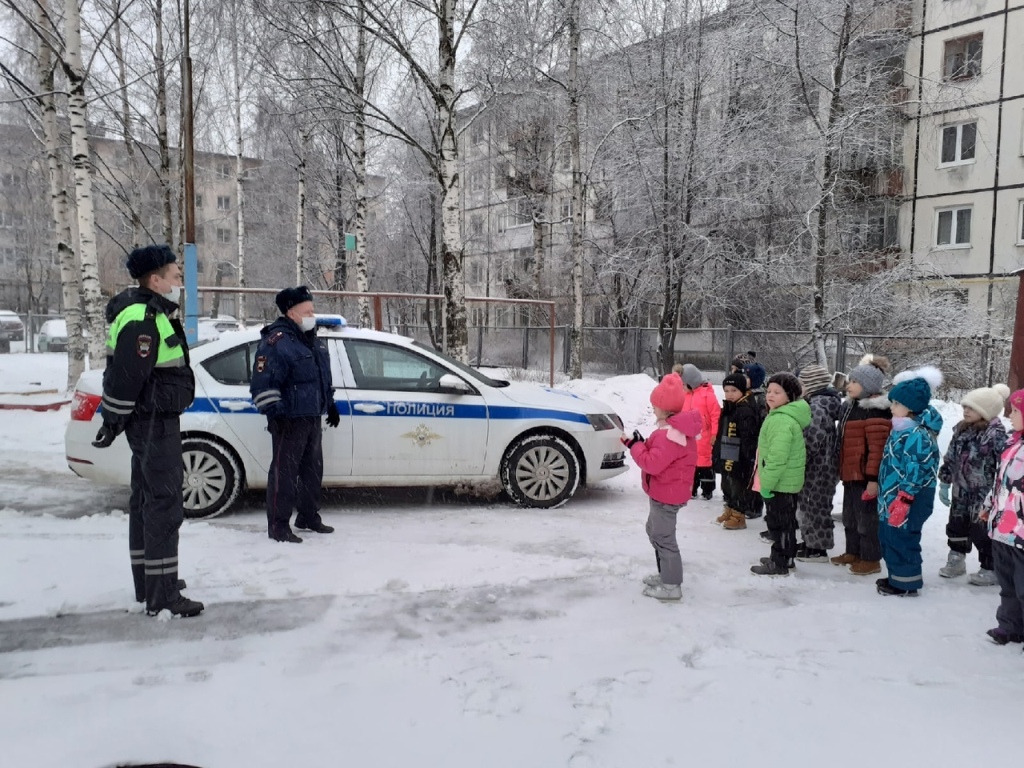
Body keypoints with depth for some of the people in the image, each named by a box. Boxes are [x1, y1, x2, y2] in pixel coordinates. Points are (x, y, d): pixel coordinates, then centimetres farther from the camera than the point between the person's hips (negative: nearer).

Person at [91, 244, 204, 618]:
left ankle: (148, 584, 30)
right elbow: (125, 377, -23)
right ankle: (163, 596, -3)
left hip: (155, 422, 11)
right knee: (164, 504, -8)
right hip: (154, 422, -11)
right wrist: (111, 425, -17)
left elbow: (125, 374, 20)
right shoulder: (143, 320, -20)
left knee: (146, 501, 17)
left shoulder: (152, 314, 14)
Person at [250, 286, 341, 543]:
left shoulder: (312, 341, 16)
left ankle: (308, 516, 29)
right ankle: (278, 526, 1)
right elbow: (263, 383, -20)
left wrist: (330, 404, 26)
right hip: (289, 420, -9)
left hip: (312, 417, 9)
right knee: (285, 471, -6)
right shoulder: (276, 341, -14)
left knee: (313, 468, 16)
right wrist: (274, 411, -24)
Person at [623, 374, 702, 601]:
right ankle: (665, 574, 35)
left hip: (666, 494, -11)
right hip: (665, 492, 11)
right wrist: (639, 444, 3)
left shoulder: (669, 434, -27)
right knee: (655, 530, 24)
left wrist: (635, 445, -17)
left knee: (664, 538, -3)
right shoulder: (676, 429, 9)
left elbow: (652, 463, -30)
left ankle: (671, 586, 5)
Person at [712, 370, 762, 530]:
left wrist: (748, 459, -25)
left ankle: (738, 516, 10)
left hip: (739, 459, -10)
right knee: (727, 486, 19)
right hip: (726, 457, 10)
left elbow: (748, 438, -23)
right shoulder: (727, 408, 12)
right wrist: (716, 454, 22)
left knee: (739, 487, 1)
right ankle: (730, 510, 33)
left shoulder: (746, 410, -19)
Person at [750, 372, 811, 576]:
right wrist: (767, 481, 23)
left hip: (780, 481, -11)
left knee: (778, 522, -1)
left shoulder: (782, 420, -24)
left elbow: (777, 457, -28)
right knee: (786, 521, 19)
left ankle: (779, 564, 8)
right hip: (788, 480, 11)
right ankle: (784, 557, 32)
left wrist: (766, 483, -22)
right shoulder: (788, 415, 12)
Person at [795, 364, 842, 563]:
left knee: (816, 505, 0)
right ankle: (811, 541, 30)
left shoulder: (817, 406, -20)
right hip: (819, 465, 10)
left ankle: (818, 549, 9)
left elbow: (812, 439, -28)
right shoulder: (821, 402, 12)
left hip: (818, 467, -10)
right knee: (809, 504, 18)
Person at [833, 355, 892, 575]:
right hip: (851, 473, 10)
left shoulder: (876, 410, -17)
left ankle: (871, 559, 12)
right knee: (850, 516, 19)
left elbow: (878, 447, -22)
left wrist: (873, 478, -24)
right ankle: (853, 552, 32)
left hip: (866, 475, -10)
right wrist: (841, 469, 24)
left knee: (867, 517, 0)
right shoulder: (851, 406, 14)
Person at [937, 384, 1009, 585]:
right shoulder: (961, 429, 5)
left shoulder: (996, 435, -18)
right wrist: (944, 483, 12)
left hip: (984, 496, -7)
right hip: (961, 492, 7)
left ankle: (991, 569, 19)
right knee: (956, 526, 17)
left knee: (982, 533, 3)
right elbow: (950, 458, 12)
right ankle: (956, 560, 34)